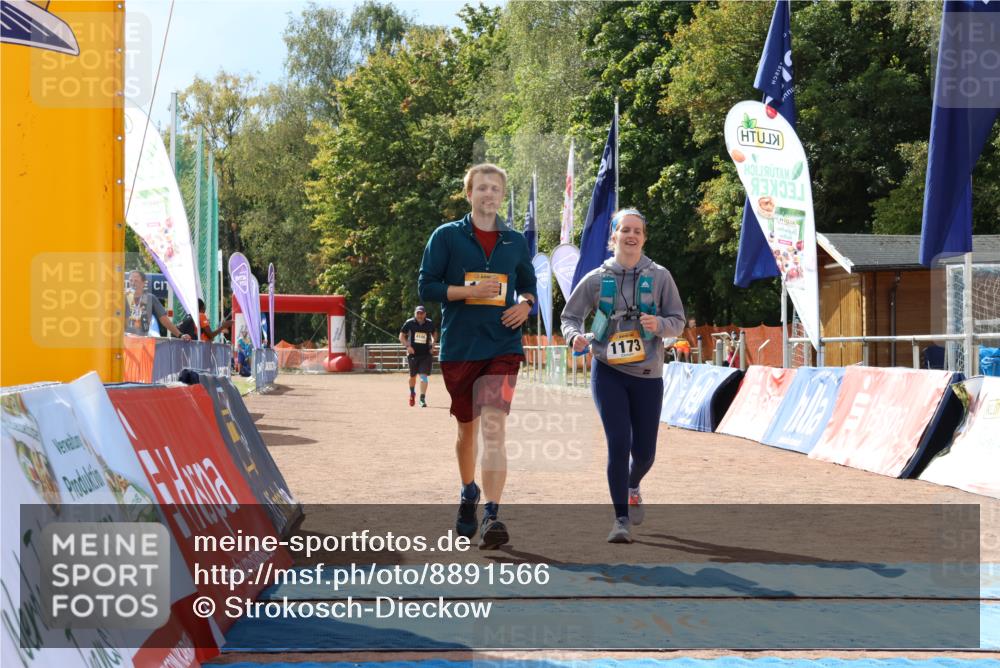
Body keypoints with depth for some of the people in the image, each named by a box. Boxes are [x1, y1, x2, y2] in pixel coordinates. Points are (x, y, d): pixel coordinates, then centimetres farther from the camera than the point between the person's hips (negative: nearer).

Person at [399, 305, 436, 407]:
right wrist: (407, 346, -14)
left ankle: (422, 398, -10)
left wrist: (432, 343, 1)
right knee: (413, 376, 13)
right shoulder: (409, 323, -6)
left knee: (423, 376, -12)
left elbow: (433, 334, 19)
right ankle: (412, 393, 41)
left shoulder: (430, 323, 0)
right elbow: (401, 336, 0)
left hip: (425, 354, 0)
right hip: (413, 353, 0)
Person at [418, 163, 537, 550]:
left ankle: (491, 517, -19)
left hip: (503, 347, 0)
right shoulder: (447, 236, 1)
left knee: (494, 429, -15)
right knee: (466, 427, 14)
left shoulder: (516, 242, 10)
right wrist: (470, 290, -16)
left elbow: (529, 285, 22)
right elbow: (426, 287, -3)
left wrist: (524, 305, 0)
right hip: (458, 347, 0)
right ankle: (468, 494, 40)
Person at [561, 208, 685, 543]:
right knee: (619, 442, -14)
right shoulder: (596, 279, 0)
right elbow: (570, 316, 7)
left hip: (647, 375, 1)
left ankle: (632, 487, 43)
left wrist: (659, 325, -20)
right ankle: (621, 519, -4)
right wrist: (575, 337, -15)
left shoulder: (659, 277, 1)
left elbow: (678, 321, 3)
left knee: (644, 450, 6)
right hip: (608, 373, -1)